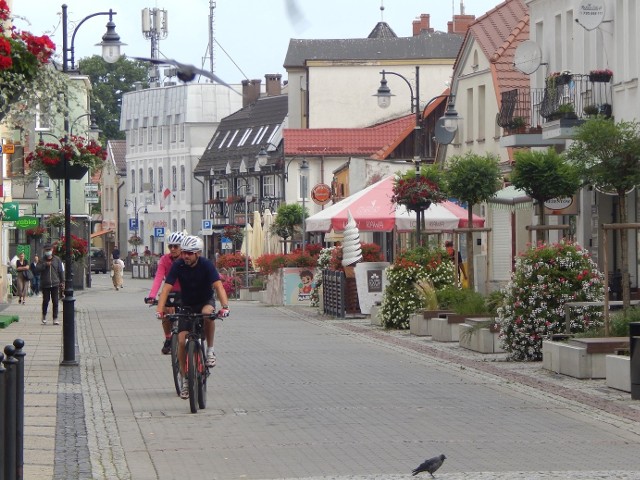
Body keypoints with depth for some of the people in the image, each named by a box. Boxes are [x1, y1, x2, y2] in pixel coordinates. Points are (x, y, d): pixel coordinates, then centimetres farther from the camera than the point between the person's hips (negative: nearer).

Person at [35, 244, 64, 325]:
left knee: (55, 302, -1)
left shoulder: (57, 260, 7)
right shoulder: (42, 260, 5)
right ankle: (44, 316, 23)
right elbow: (37, 269, -8)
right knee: (45, 301, 2)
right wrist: (45, 265, -19)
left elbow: (61, 271, 10)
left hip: (55, 284, 0)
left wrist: (62, 282, 6)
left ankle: (55, 318, 4)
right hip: (45, 284, 0)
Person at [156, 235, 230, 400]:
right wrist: (160, 309, -37)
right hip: (187, 305, 2)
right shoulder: (178, 266, -17)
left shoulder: (206, 264, -20)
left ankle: (210, 350, -17)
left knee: (207, 313, -38)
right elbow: (166, 288, -22)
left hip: (206, 301, -2)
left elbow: (218, 285, -30)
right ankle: (185, 380, 3)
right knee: (182, 341, -12)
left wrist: (225, 306, -47)